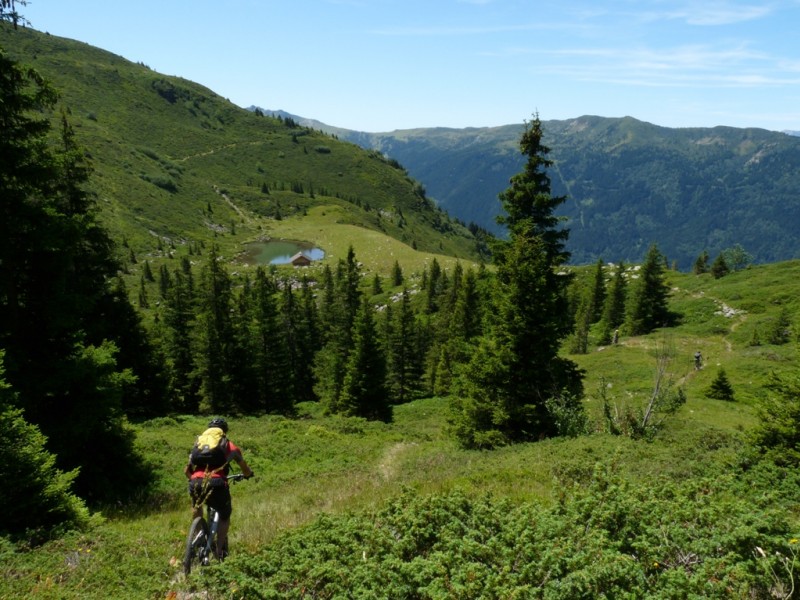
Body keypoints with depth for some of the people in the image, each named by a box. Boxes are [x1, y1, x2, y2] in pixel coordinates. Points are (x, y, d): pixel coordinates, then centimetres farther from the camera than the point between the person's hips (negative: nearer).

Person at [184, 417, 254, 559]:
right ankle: (220, 551, 15)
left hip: (196, 483, 2)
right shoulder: (230, 447, 23)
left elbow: (186, 471, 29)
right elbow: (246, 471, 32)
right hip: (216, 483, -2)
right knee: (225, 516, 23)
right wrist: (248, 474, 55)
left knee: (196, 506, 37)